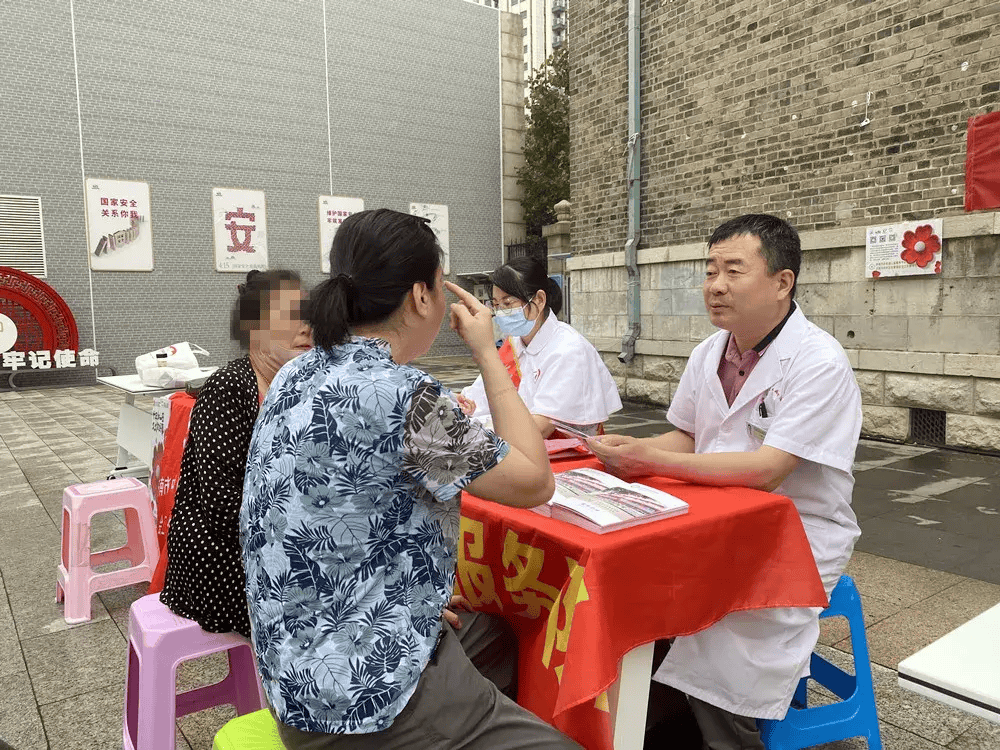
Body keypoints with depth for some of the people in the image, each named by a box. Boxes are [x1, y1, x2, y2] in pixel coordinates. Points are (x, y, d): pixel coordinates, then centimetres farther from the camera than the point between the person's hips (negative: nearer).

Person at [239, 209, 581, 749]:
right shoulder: (398, 394, -27)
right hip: (366, 699, -9)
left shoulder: (299, 374, 1)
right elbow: (535, 482, -15)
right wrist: (487, 354, -9)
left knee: (500, 635, 26)